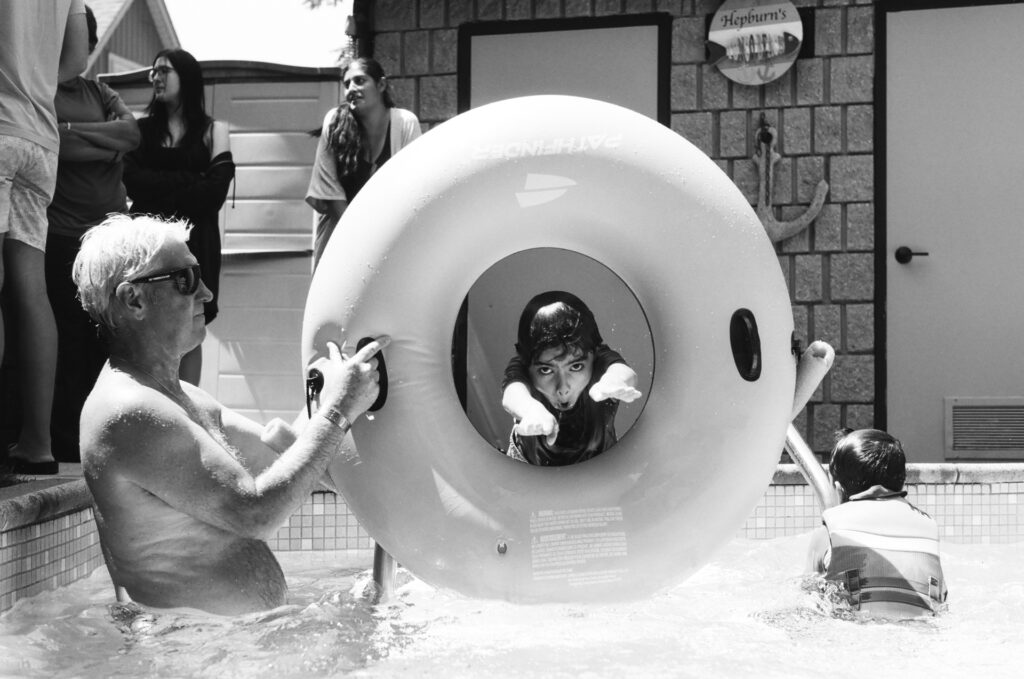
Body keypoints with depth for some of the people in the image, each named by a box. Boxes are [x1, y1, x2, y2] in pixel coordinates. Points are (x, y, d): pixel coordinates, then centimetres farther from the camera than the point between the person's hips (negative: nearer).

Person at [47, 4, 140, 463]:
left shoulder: (99, 93, 21)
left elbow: (132, 132, 3)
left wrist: (73, 132, -7)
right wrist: (108, 144, -6)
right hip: (63, 238, -5)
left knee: (110, 344, 4)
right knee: (68, 348, -4)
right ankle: (68, 451, 3)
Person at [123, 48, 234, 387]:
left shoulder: (213, 130, 8)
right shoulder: (142, 128, 13)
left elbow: (215, 190, -4)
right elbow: (132, 181, -3)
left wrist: (161, 195, -7)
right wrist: (189, 182, -10)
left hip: (195, 240, -1)